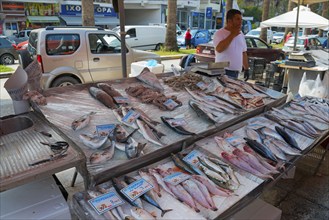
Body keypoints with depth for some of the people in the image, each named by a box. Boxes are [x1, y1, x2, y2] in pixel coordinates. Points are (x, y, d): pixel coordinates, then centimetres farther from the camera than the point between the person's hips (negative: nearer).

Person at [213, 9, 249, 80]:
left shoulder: (240, 34, 15)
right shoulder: (219, 33, -6)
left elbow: (244, 53, 19)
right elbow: (219, 49, -24)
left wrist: (246, 69, 16)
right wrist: (232, 35, -16)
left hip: (236, 73, 6)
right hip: (223, 72, -6)